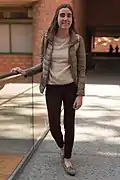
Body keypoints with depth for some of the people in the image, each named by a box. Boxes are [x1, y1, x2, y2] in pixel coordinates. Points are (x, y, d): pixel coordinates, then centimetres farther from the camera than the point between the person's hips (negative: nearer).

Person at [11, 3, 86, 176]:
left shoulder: (77, 40, -7)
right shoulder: (47, 38, -3)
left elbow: (81, 69, -6)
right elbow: (43, 64, 9)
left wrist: (80, 94, -10)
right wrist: (25, 72, 1)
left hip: (71, 87, -1)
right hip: (52, 88, 1)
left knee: (69, 124, 8)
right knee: (54, 125, 6)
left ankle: (67, 159, 29)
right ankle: (62, 146, 41)